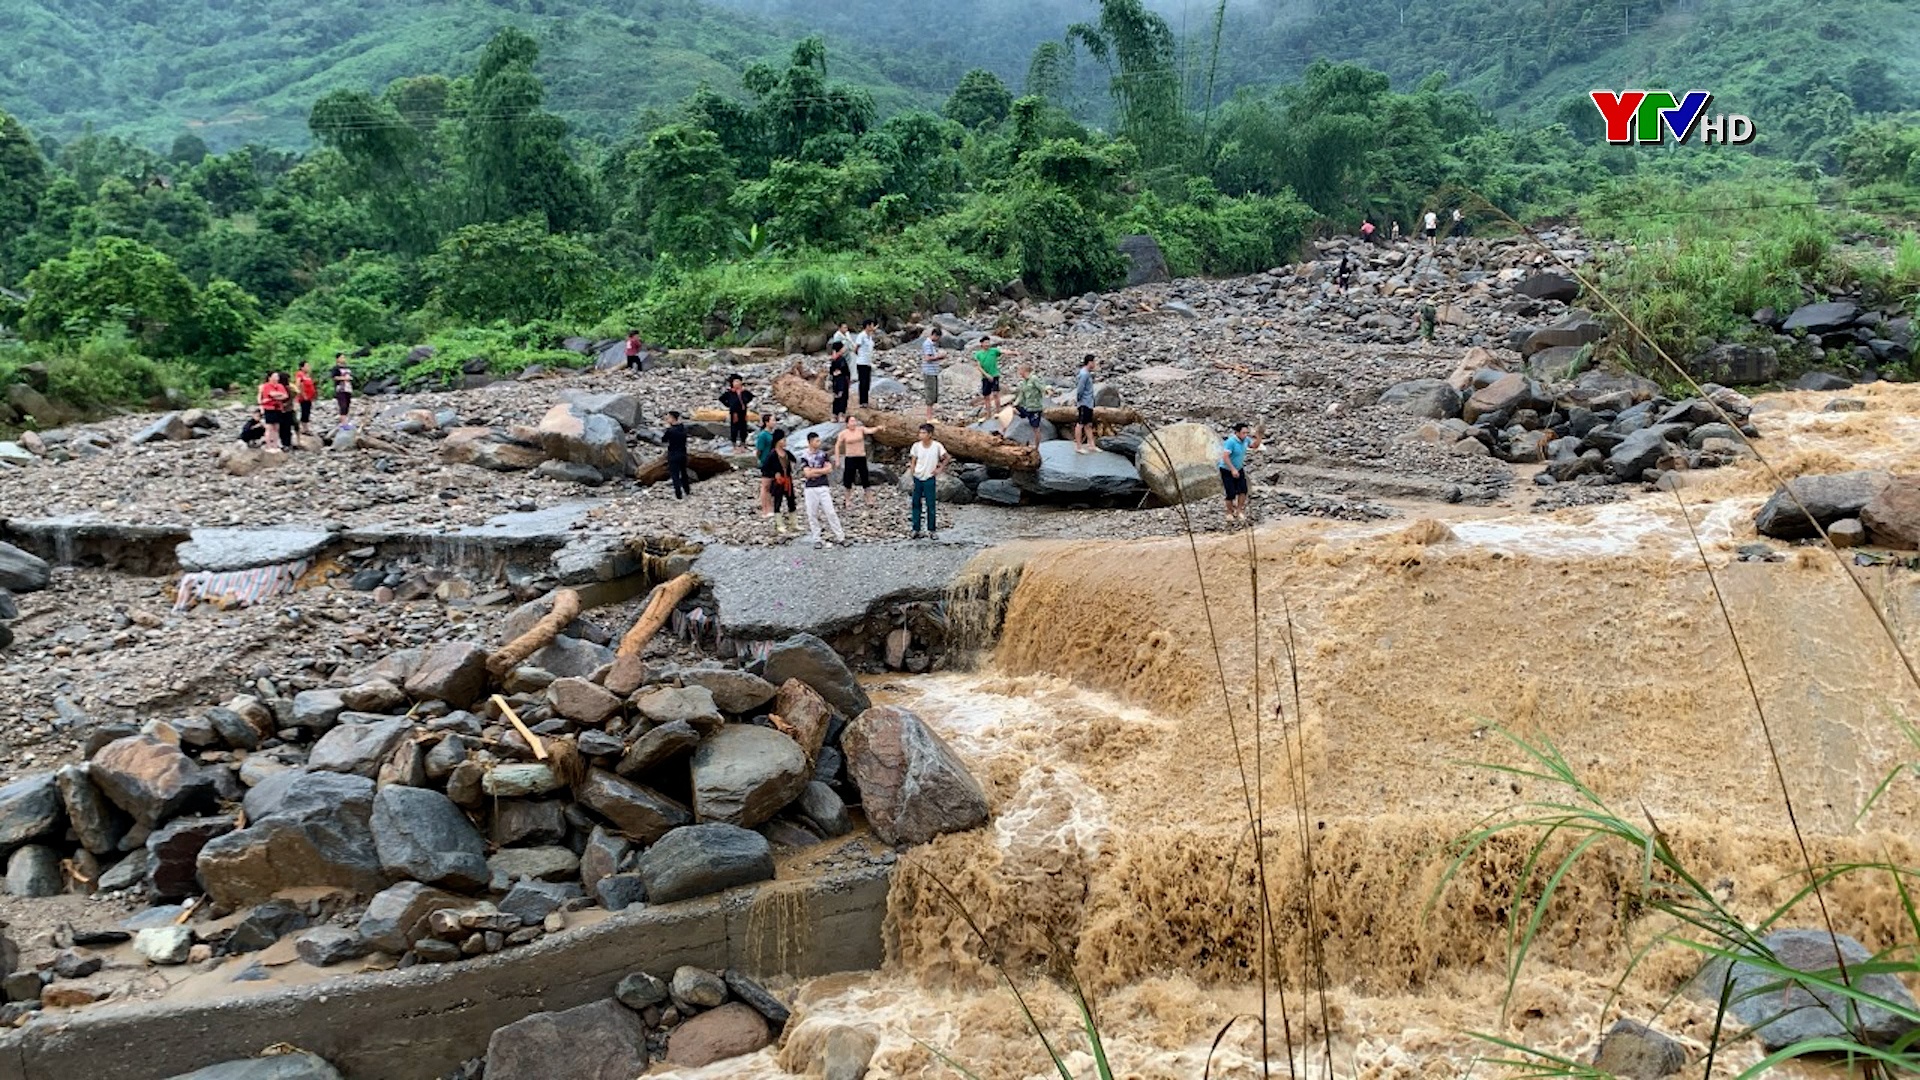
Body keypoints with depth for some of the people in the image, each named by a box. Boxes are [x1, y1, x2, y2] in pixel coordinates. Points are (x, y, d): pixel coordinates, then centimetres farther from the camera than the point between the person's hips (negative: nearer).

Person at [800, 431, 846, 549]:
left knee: (830, 512, -3)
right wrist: (821, 471, -7)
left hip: (824, 487, 1)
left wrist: (814, 471, -8)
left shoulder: (823, 454, 6)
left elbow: (829, 469, -3)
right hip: (810, 488, -1)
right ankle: (817, 539, 10)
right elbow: (807, 473, -12)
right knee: (812, 515, 2)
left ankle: (840, 536, 1)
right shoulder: (805, 457, -2)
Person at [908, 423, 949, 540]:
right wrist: (912, 479, 2)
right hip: (917, 479, 2)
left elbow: (945, 459, 6)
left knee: (931, 505, 2)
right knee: (916, 504, 5)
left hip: (930, 479, -2)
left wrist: (940, 469, -6)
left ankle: (932, 530, 10)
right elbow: (913, 463, 4)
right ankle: (916, 530, 12)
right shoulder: (916, 446, -3)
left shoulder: (937, 446, -10)